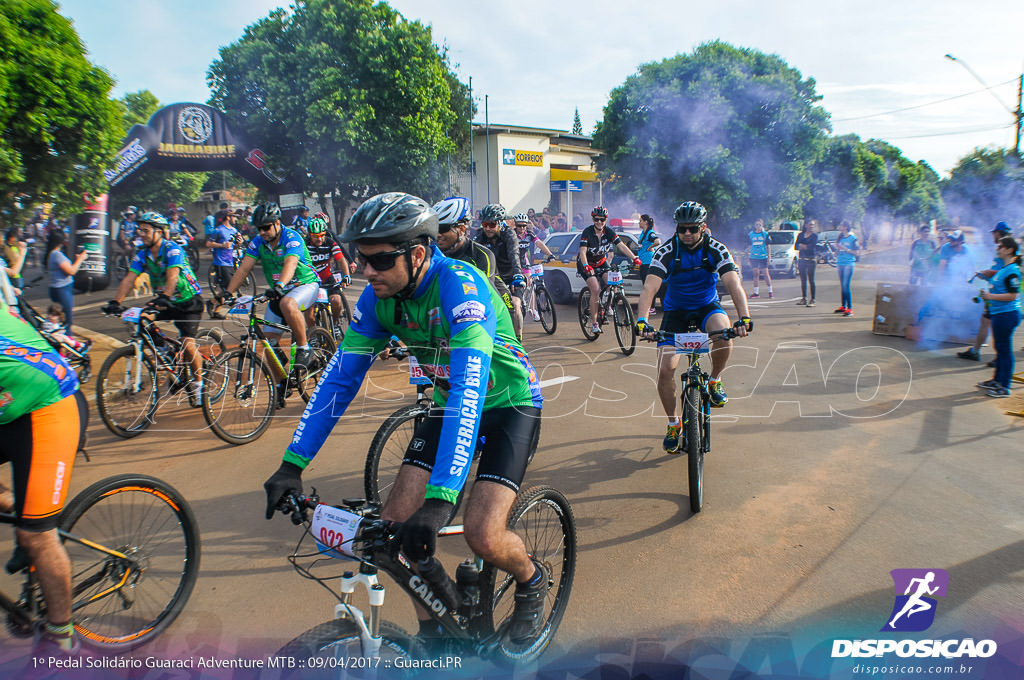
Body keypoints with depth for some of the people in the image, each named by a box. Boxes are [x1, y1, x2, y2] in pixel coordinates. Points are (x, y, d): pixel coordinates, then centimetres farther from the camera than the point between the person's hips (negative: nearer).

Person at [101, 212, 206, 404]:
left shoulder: (172, 250, -20)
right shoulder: (143, 254, -1)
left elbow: (172, 276, -35)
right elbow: (129, 279, -9)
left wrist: (163, 298, -50)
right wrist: (115, 301, -22)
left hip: (189, 301, -7)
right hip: (165, 302, 7)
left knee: (187, 344, -18)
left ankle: (198, 381, 4)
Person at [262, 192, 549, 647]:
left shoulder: (459, 286, -32)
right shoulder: (379, 298, -11)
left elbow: (470, 388, -41)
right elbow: (340, 377, -8)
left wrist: (440, 498, -48)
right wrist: (292, 464, -14)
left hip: (508, 404, -6)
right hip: (449, 404, 6)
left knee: (483, 536, -20)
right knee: (395, 524, -5)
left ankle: (532, 580, 17)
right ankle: (431, 630, 19)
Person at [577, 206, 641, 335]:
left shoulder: (609, 232, -10)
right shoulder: (587, 232, -21)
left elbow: (621, 246, -17)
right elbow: (582, 252, -32)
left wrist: (634, 258, -31)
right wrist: (586, 266, -50)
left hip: (601, 262, 4)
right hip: (587, 265, -4)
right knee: (596, 289, -21)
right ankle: (593, 323, -13)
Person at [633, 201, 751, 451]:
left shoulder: (716, 250, -16)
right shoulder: (666, 252, -18)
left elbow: (734, 284, -28)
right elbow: (649, 288, -29)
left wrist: (744, 318, -45)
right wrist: (642, 320, -46)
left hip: (707, 306, 0)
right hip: (676, 311, 0)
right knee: (665, 370, -13)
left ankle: (715, 381, -5)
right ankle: (673, 425, 9)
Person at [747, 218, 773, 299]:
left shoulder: (765, 234, 4)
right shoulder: (750, 234, 6)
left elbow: (767, 246, 7)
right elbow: (749, 246, 11)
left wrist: (769, 256, 2)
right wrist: (748, 254, 6)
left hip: (763, 257, -1)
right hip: (753, 257, 1)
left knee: (765, 273, -2)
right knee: (756, 274, 2)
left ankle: (770, 291, 10)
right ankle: (756, 293, 6)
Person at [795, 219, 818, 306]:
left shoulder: (814, 236, 0)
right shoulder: (800, 235, 12)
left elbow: (812, 247, -12)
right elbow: (796, 246, 4)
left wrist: (802, 245, -1)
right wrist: (806, 246, -10)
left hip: (811, 259, -4)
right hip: (801, 259, 4)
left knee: (811, 280, -6)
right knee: (803, 280, 7)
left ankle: (812, 300, -4)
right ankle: (804, 298, 16)